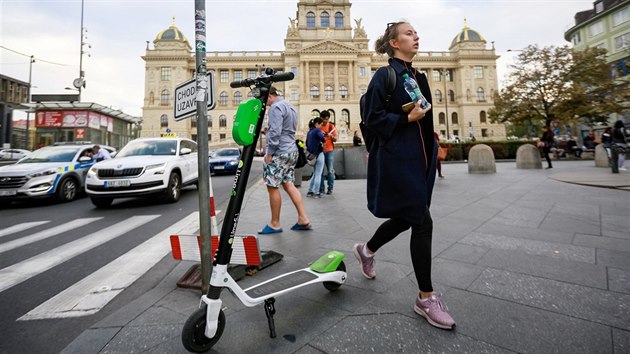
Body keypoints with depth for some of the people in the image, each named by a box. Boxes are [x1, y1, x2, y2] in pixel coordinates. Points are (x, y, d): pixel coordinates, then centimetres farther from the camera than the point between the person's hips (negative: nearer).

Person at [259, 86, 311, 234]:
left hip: (279, 152, -10)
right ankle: (303, 219, 10)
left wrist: (269, 152, -15)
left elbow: (275, 132, -20)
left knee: (273, 187, -1)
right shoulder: (290, 106, 20)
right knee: (289, 185, 11)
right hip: (292, 150, 10)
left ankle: (275, 224, 9)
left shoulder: (276, 107, -10)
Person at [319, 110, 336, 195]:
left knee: (330, 171, -1)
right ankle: (321, 188, 8)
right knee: (320, 170, 1)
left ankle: (330, 188, 6)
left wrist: (331, 136, -19)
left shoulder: (331, 126, 4)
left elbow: (335, 139, 2)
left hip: (329, 151, -1)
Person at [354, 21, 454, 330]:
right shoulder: (384, 75, -5)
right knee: (422, 223, -8)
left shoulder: (418, 77, 19)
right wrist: (407, 119, -21)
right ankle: (425, 298, 9)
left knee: (405, 217, 16)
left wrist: (431, 152, 21)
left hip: (418, 158, 9)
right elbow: (372, 119, -11)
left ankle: (366, 250, 41)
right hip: (396, 159, -9)